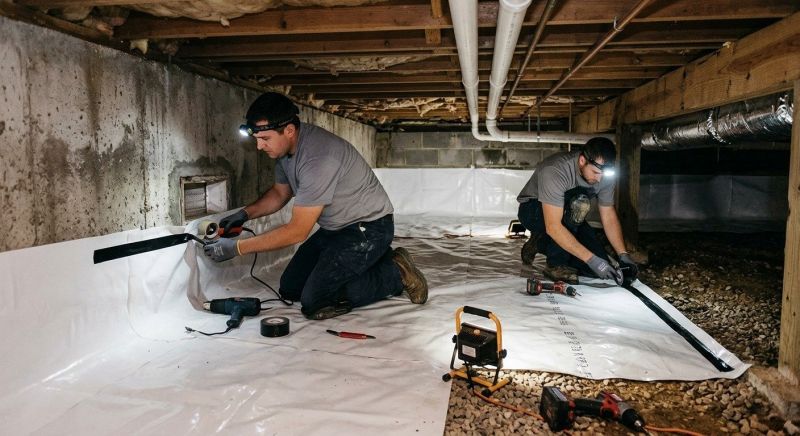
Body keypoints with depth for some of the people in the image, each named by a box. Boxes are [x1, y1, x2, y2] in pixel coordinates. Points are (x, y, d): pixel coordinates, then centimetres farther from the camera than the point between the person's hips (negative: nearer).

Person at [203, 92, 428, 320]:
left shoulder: (318, 158, -31)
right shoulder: (285, 146, -2)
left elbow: (297, 231, -27)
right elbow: (279, 193, 16)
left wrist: (236, 248, -23)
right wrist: (244, 213, -2)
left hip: (367, 227, -9)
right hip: (335, 228, 9)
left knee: (314, 302, -16)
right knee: (289, 289, 10)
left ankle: (395, 273, -2)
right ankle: (370, 260, 17)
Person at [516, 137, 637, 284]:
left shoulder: (604, 174, -16)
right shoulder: (554, 171, -35)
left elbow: (609, 217, -5)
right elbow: (553, 227, -40)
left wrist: (623, 255, -16)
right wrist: (591, 259, -41)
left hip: (569, 215, 6)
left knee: (602, 265, -10)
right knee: (579, 202, -36)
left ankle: (541, 243, 10)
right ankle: (556, 265, -19)